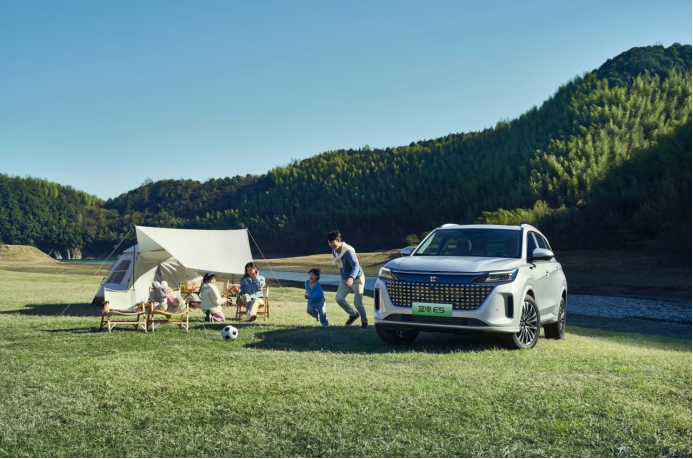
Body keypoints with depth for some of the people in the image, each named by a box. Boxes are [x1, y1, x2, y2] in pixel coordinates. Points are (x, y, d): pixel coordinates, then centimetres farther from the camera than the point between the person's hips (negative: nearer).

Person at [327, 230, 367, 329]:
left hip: (357, 278, -7)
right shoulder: (334, 252, -1)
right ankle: (353, 314, 15)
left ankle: (364, 322, 18)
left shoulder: (348, 251, -27)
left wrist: (351, 278, -52)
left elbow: (356, 265, -37)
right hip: (345, 279, 7)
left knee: (357, 303, -8)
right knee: (339, 298, -10)